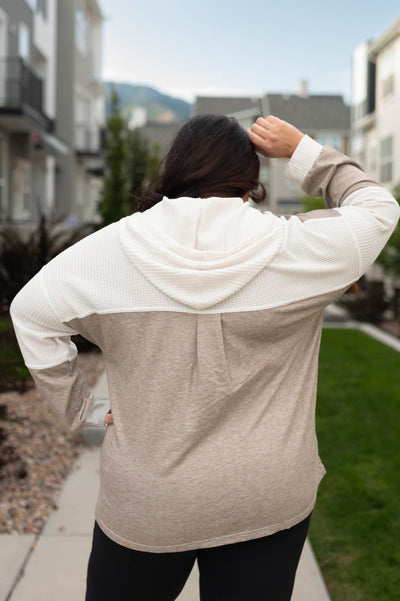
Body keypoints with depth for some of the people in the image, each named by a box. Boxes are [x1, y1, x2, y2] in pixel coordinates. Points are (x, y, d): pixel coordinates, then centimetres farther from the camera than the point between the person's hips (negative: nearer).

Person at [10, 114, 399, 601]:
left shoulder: (110, 249, -10)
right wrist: (303, 152, 4)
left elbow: (30, 313, -1)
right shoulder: (296, 249, -14)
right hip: (268, 506, 0)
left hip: (143, 506, 1)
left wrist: (79, 409, 5)